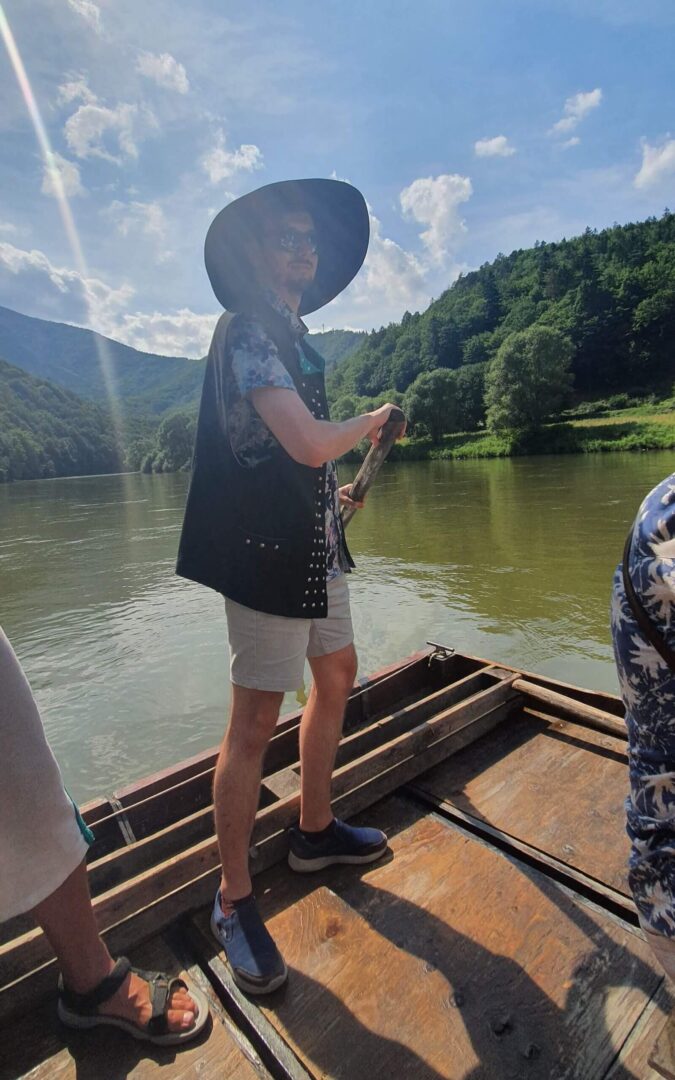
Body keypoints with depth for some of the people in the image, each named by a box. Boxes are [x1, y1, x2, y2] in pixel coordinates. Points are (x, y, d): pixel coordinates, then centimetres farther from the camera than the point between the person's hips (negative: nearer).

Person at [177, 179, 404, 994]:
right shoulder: (247, 330, -11)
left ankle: (314, 832, 38)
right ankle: (233, 902, 18)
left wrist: (331, 490, 16)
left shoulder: (291, 335, 18)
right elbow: (308, 442, -25)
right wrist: (372, 421, -7)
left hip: (314, 544, 10)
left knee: (335, 679, 18)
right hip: (268, 550, -10)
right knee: (255, 724, -2)